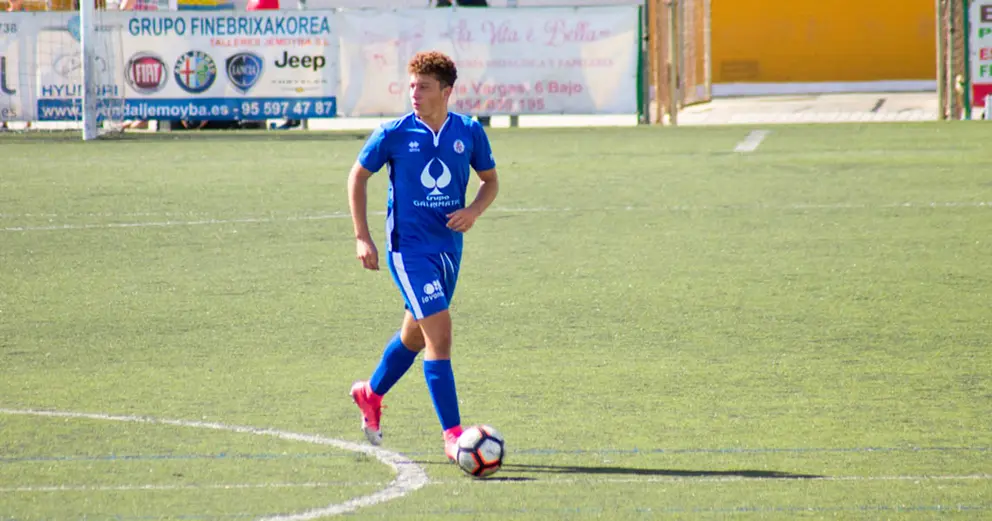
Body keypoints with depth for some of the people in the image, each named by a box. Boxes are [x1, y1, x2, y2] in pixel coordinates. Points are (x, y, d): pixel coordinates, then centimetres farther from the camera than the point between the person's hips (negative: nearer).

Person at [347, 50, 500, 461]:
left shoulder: (469, 132, -1)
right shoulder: (394, 134, -9)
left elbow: (490, 180, 12)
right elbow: (358, 177, 3)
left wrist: (474, 211, -9)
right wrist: (362, 237, -2)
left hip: (449, 246, 5)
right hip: (409, 246, -5)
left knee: (415, 334, 20)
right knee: (439, 334, -15)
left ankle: (371, 393, 45)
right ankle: (452, 434, -14)